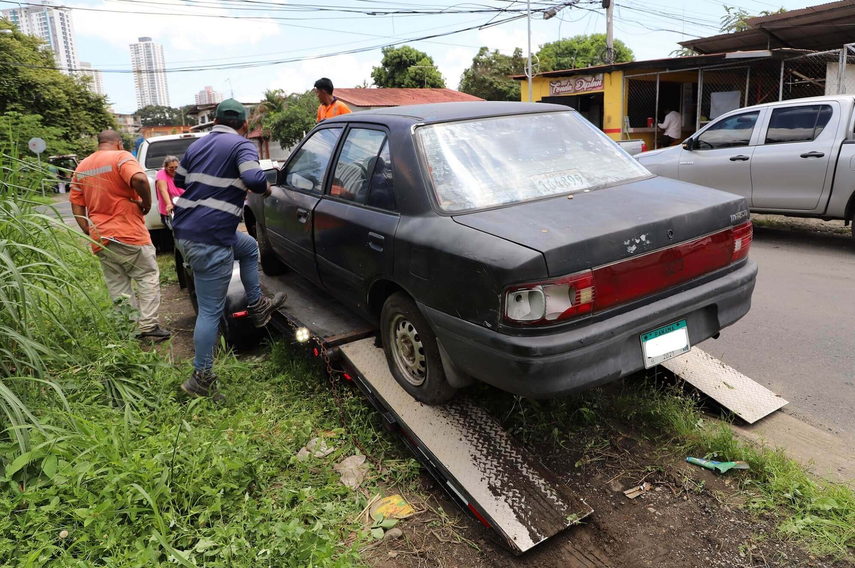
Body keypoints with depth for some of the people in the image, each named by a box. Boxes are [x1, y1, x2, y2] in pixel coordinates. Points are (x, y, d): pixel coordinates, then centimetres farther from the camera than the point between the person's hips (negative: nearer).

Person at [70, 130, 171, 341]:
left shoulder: (81, 167, 16)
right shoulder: (120, 157, -4)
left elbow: (76, 205, 13)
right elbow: (140, 179, -25)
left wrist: (89, 232, 14)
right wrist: (147, 203, -11)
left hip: (100, 239, 6)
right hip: (128, 234, -6)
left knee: (118, 287, 11)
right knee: (148, 278, 5)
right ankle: (149, 327, 0)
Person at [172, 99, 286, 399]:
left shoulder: (197, 145, 14)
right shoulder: (242, 146, -6)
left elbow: (178, 179, 27)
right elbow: (254, 180, -24)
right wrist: (266, 188, -3)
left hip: (184, 229, 8)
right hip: (210, 239, -8)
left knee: (249, 247, 30)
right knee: (211, 310, 0)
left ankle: (257, 306, 38)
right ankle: (202, 379, 7)